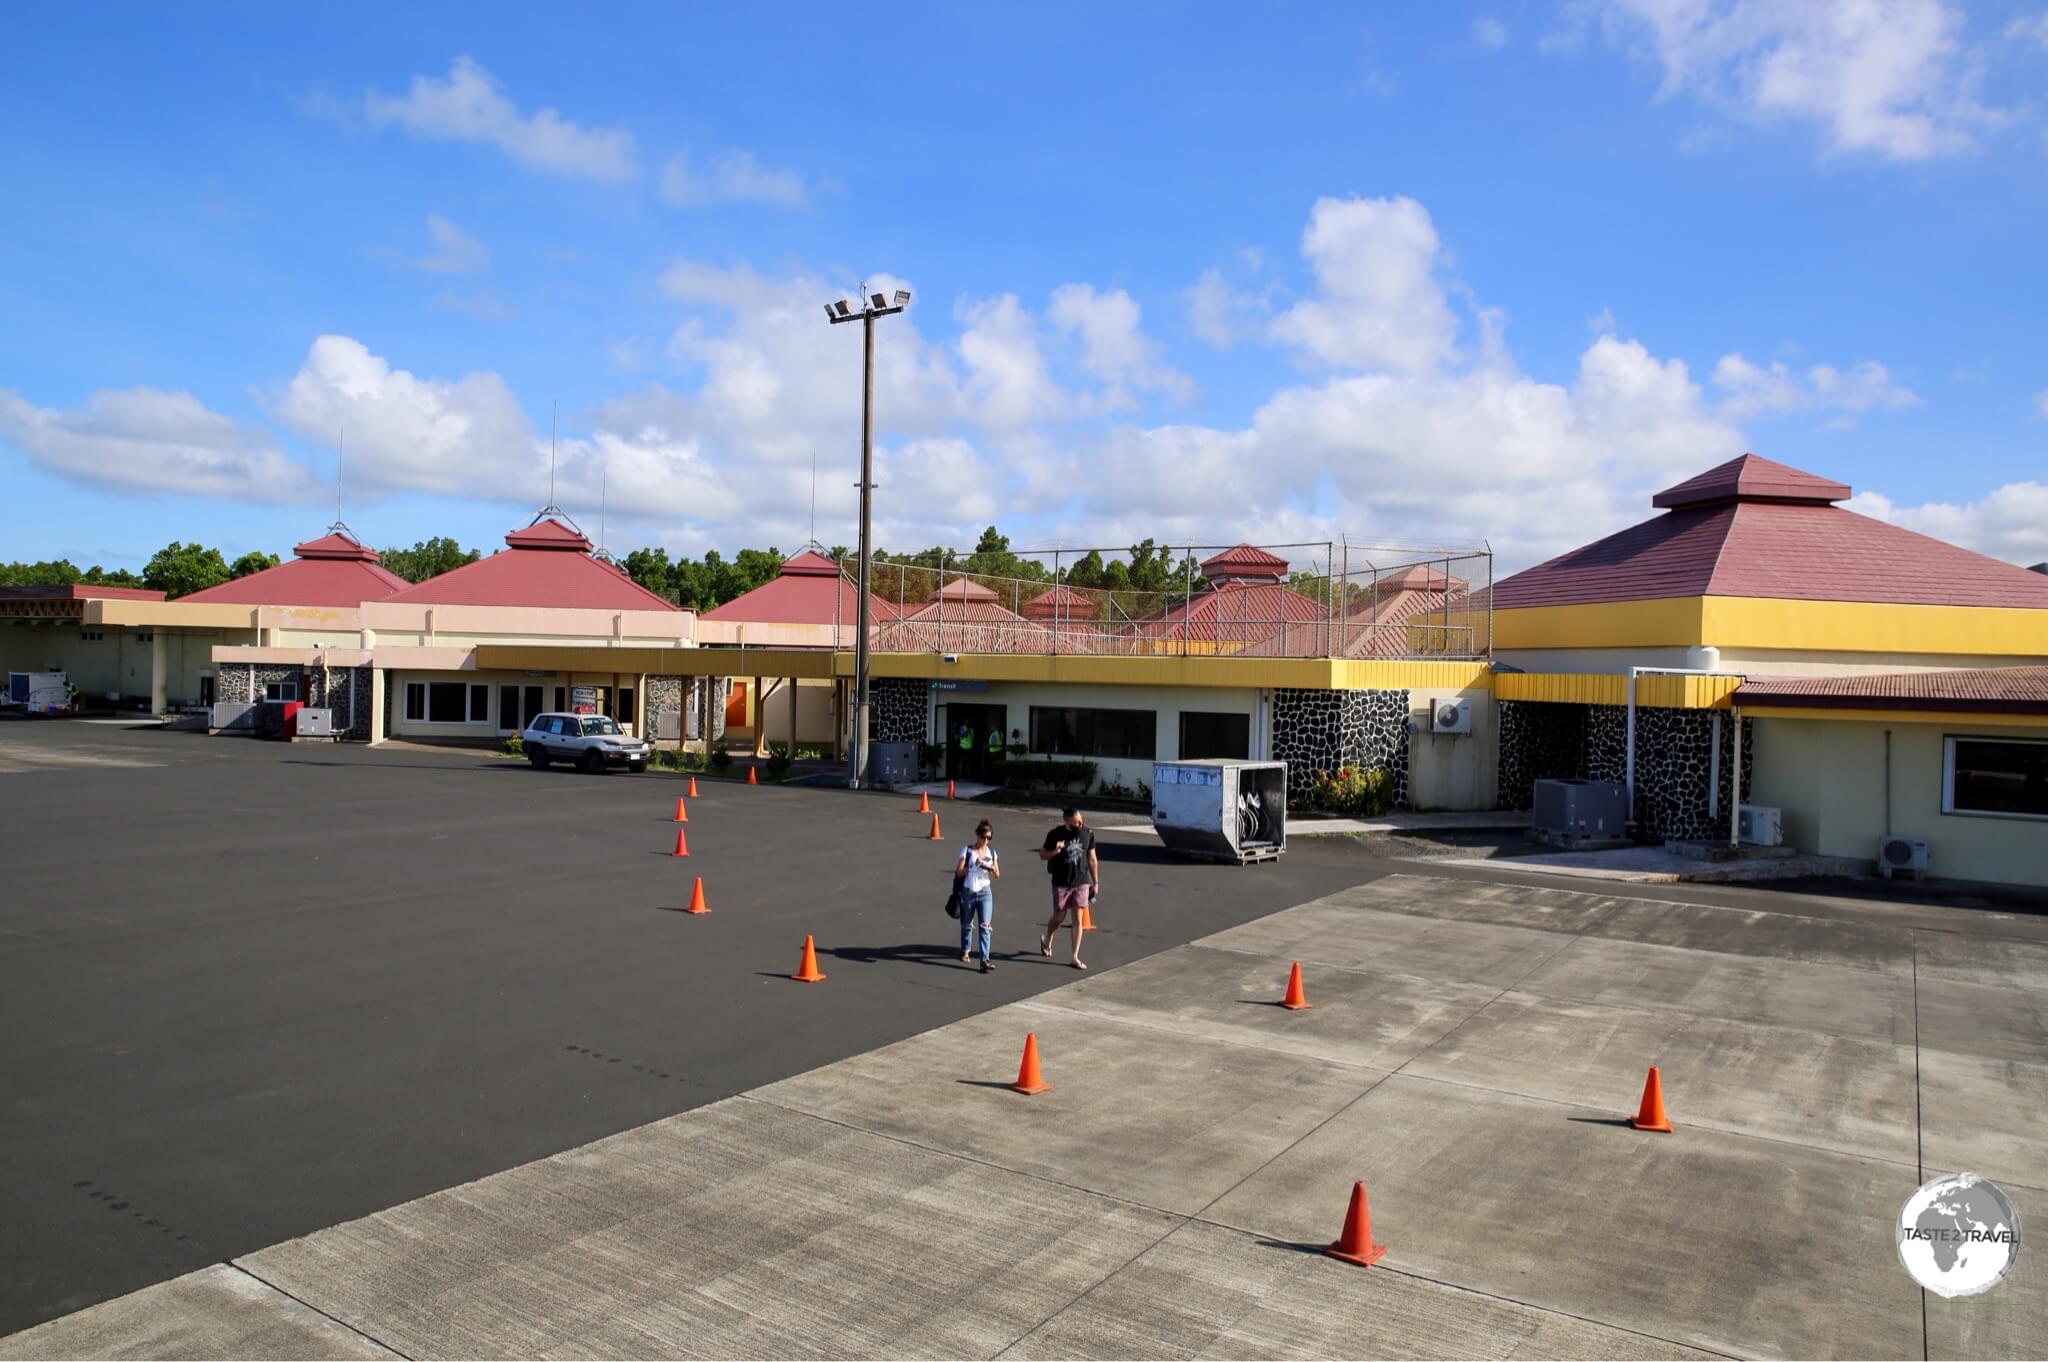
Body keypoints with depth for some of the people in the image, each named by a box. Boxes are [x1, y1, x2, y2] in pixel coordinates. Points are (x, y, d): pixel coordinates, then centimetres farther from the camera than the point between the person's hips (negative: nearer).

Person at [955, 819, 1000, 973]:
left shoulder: (991, 852, 4)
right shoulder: (967, 850, -6)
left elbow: (997, 875, 7)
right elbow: (959, 873, -8)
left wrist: (991, 867, -13)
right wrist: (973, 865, -20)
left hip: (985, 892, 1)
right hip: (968, 892, -1)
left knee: (985, 926, -11)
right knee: (967, 924, 16)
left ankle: (984, 960, -13)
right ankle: (966, 951, 40)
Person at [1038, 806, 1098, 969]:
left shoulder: (1088, 833, -5)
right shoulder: (1056, 835, -13)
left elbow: (1092, 859, 5)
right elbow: (1042, 854, -1)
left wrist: (1096, 882, 7)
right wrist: (1055, 851, -22)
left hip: (1082, 883, 2)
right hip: (1061, 883, -2)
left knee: (1078, 920, 0)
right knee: (1059, 917, 11)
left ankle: (1075, 957, 7)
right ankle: (1046, 941, 41)